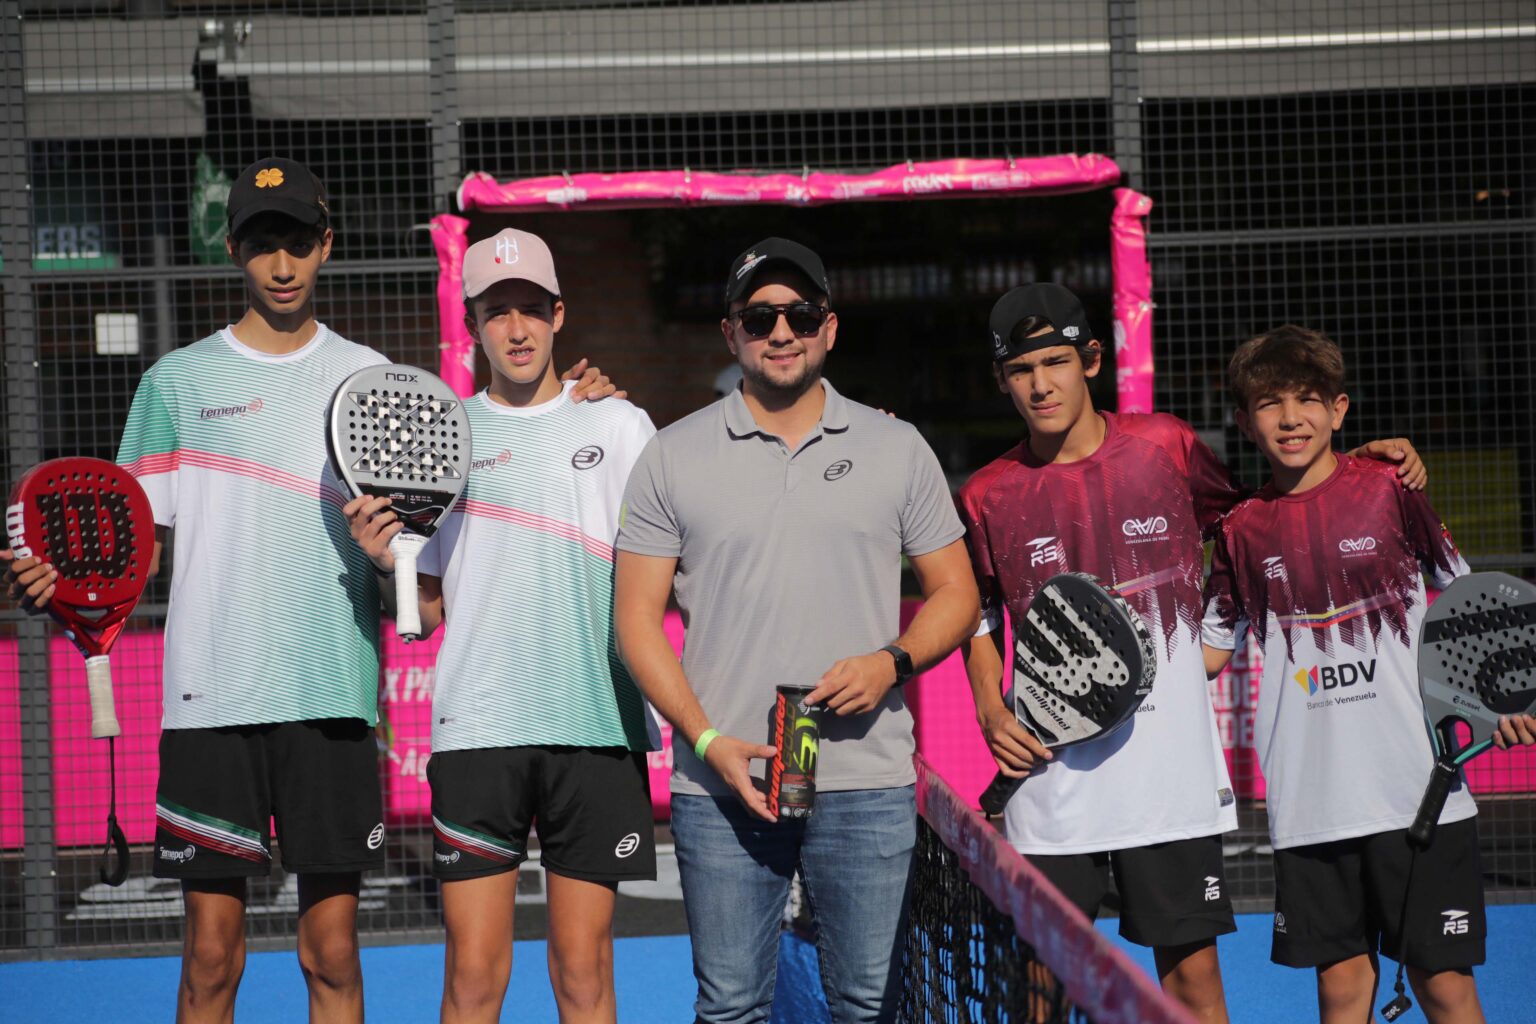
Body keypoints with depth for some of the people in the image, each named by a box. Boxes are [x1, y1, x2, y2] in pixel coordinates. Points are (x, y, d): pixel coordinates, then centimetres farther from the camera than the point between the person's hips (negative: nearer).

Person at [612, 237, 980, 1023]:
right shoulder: (672, 458, 5)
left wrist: (892, 661, -9)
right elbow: (637, 617, 3)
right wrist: (707, 741, -9)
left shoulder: (897, 449, 7)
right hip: (720, 783, 0)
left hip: (868, 785, 0)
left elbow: (954, 592, 11)